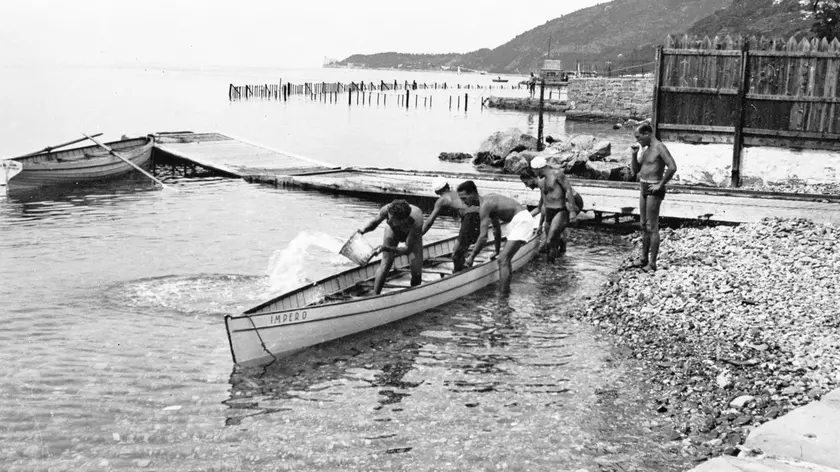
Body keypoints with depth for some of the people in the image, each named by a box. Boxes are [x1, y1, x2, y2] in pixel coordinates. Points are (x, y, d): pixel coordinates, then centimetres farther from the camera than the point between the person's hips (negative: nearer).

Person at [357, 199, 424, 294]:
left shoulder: (416, 223, -46)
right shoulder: (386, 210, -40)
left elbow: (407, 249, -39)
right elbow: (374, 223, -18)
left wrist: (385, 248, -49)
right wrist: (364, 230, -39)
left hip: (412, 234, -1)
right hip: (393, 231, 1)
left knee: (417, 272, -9)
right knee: (385, 264, -14)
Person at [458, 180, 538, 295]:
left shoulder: (484, 206, -18)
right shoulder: (488, 199, 12)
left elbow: (483, 237, -21)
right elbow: (496, 229, 22)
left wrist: (471, 257, -13)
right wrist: (497, 251, 28)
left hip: (521, 220, -10)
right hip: (517, 221, 10)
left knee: (503, 259, -17)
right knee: (505, 258, 20)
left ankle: (503, 294, -22)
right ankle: (505, 290, 30)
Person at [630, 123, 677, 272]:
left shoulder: (660, 148, -14)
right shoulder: (646, 149, 15)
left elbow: (672, 167, -26)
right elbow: (635, 171, 18)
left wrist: (660, 184, -19)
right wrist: (635, 153, 5)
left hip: (654, 190, -9)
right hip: (644, 189, 9)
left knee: (652, 227, -6)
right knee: (644, 225, 14)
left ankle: (652, 263, -2)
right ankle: (644, 258, 23)